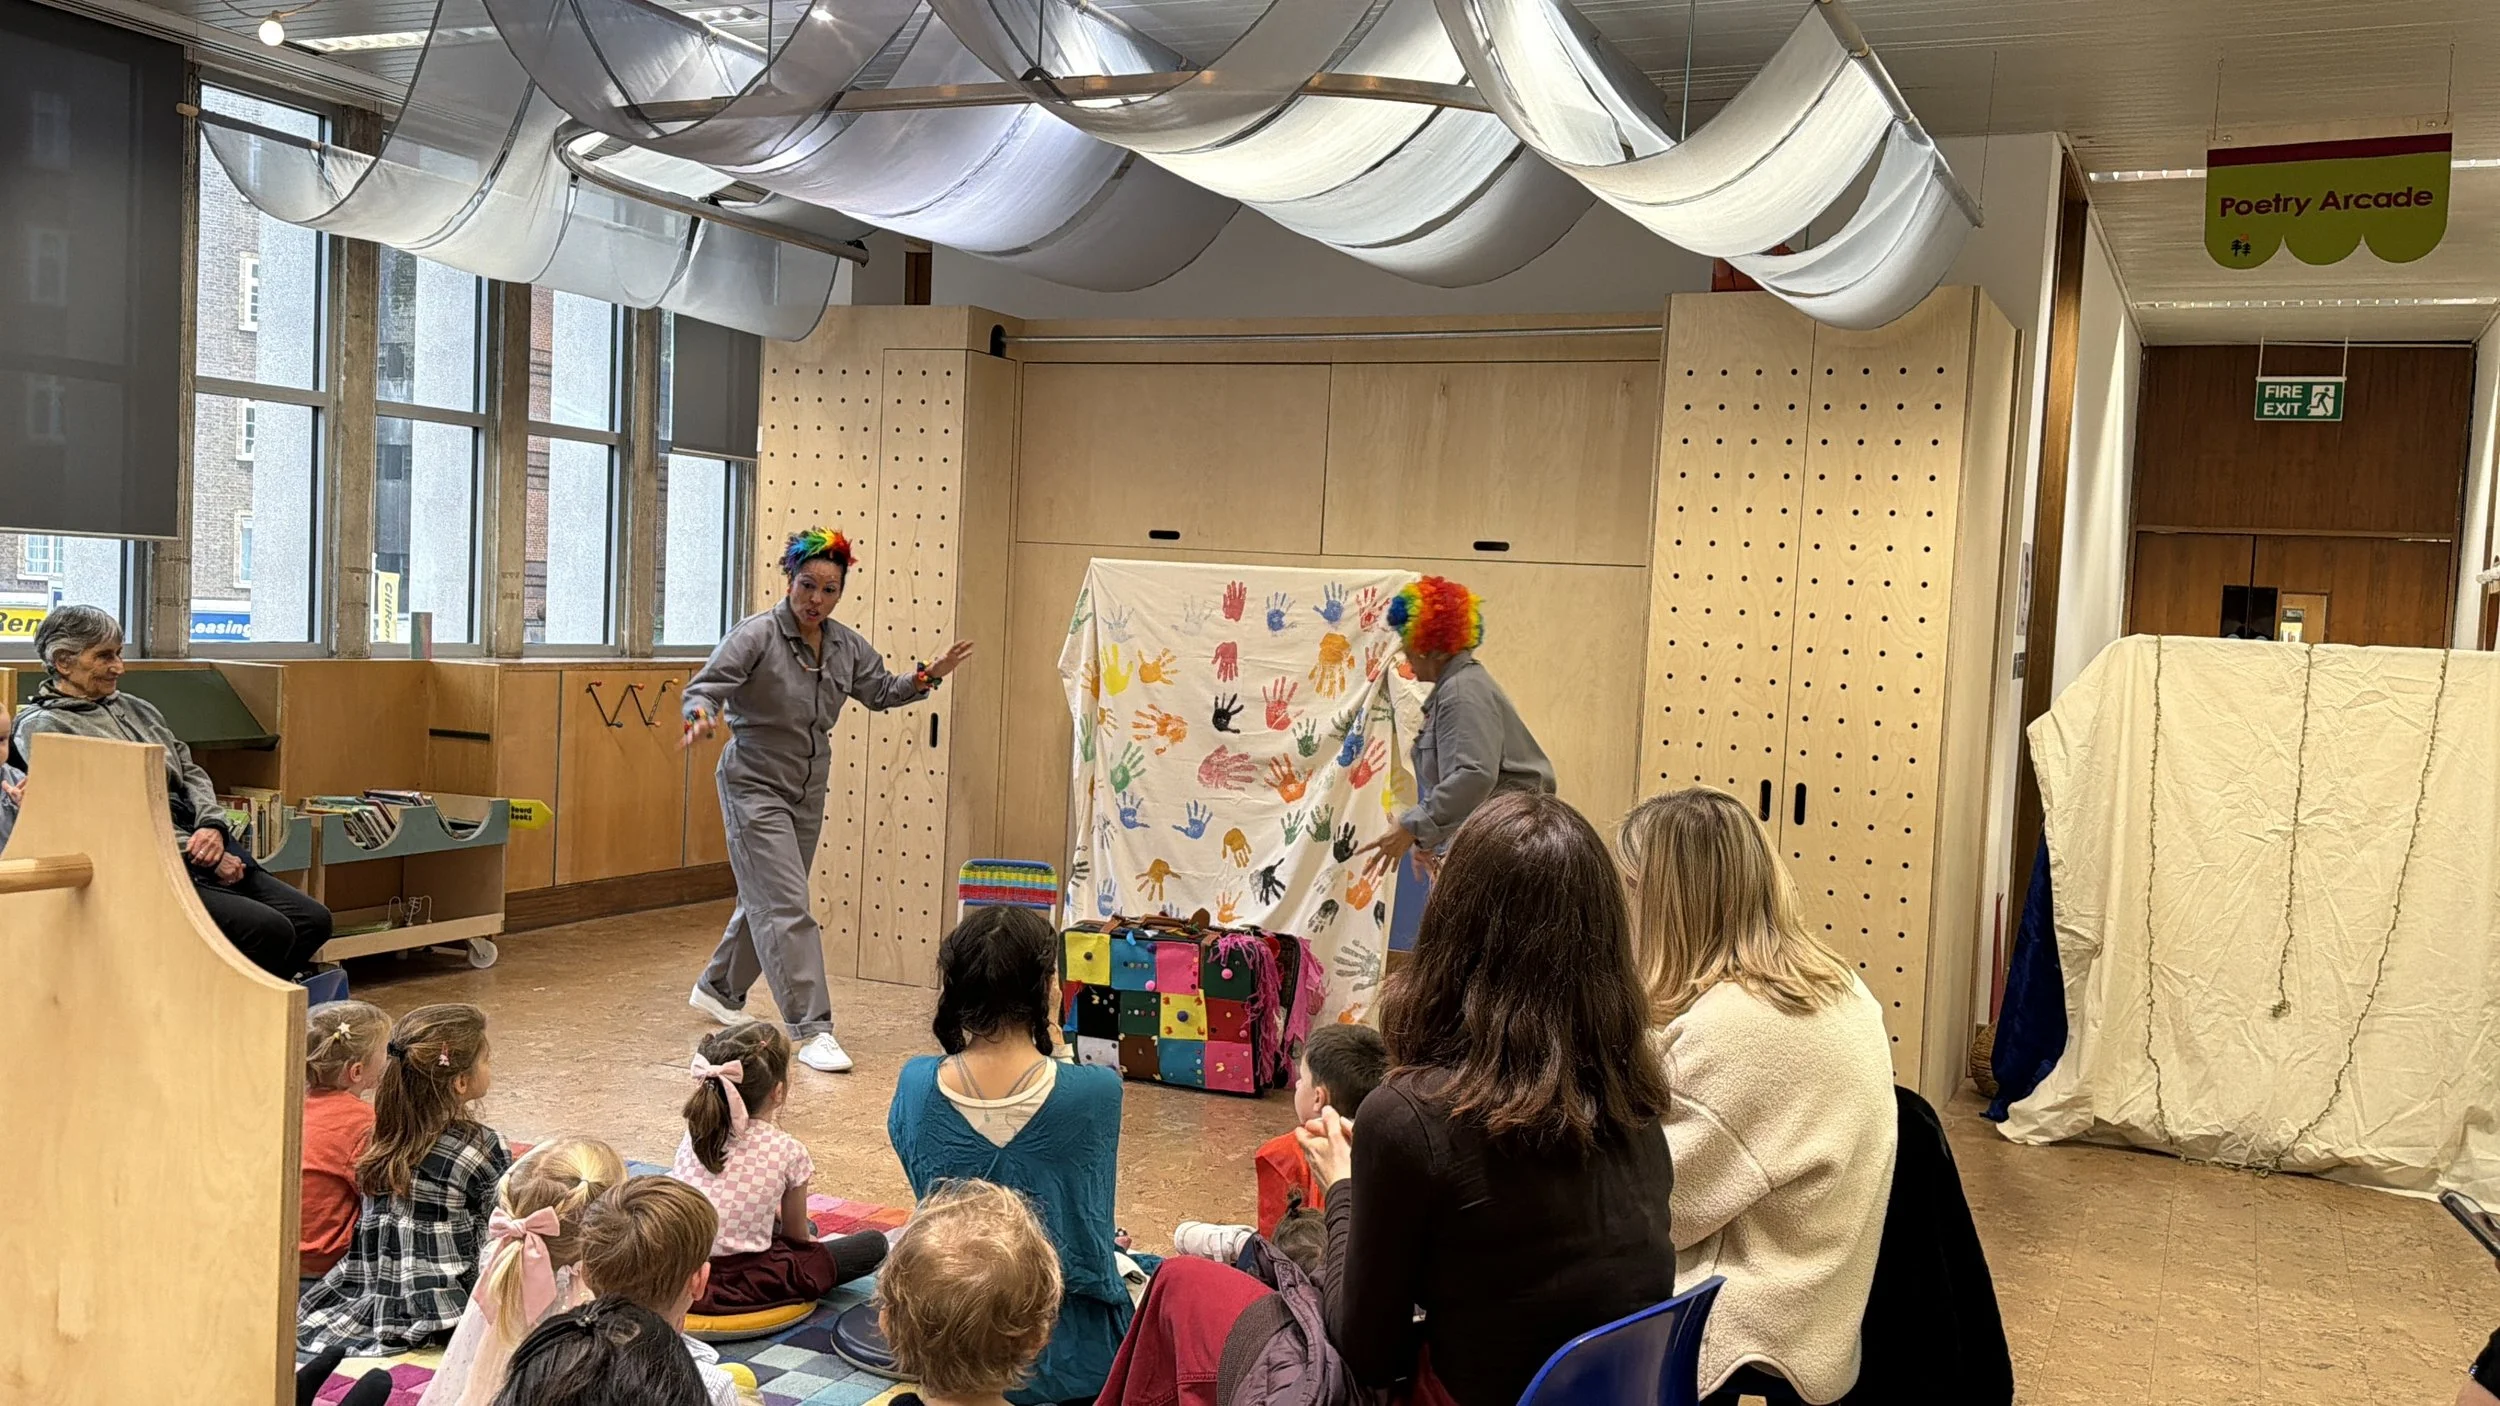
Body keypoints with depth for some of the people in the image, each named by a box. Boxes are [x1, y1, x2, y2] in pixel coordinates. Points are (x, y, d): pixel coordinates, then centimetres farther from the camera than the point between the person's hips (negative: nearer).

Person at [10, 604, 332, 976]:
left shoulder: (135, 709, 21)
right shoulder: (41, 728, -2)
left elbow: (191, 773, 20)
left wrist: (212, 826, -3)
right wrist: (199, 857, -14)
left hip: (212, 856, 8)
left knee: (313, 919, -9)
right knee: (270, 930, -25)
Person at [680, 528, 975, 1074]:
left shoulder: (845, 645, 2)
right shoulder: (756, 635, -16)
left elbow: (880, 691, 15)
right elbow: (705, 686, -20)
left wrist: (927, 677, -1)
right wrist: (703, 715, -42)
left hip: (808, 791, 7)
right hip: (755, 787, -7)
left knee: (765, 901, 20)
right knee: (787, 907, -12)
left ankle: (718, 989, 42)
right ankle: (811, 1029, -11)